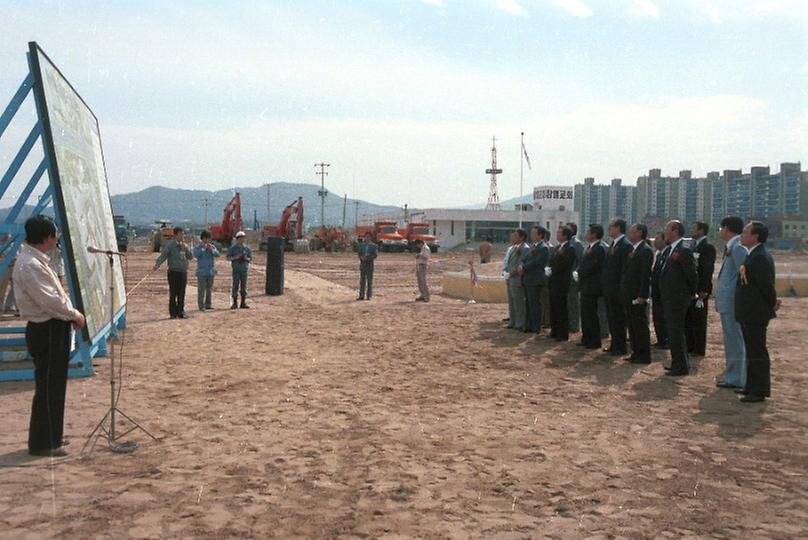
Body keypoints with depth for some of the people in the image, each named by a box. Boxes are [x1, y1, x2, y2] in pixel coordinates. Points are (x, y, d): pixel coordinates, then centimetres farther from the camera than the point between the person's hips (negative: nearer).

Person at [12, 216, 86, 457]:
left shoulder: (37, 260, 12)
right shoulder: (29, 265, -20)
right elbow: (49, 300, -24)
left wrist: (71, 314, 9)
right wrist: (75, 315, -12)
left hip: (53, 329, 10)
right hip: (46, 331, -10)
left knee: (54, 385, 18)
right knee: (47, 387, -2)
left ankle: (51, 436, 29)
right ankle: (41, 443, 7)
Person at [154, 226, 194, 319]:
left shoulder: (185, 245, 14)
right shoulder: (170, 244, -4)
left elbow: (191, 256, 10)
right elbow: (163, 255, -12)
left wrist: (186, 248, -6)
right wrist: (157, 264, -27)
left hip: (184, 272, 5)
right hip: (173, 272, -5)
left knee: (181, 294, 8)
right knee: (173, 293, -4)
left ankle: (181, 312, 14)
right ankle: (173, 313, 2)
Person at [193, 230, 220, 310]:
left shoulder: (212, 246, 11)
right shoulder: (198, 247, 0)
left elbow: (217, 254, -3)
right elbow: (195, 255, -17)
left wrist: (211, 249, -20)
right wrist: (203, 248, -21)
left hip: (211, 271, 4)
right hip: (202, 272, -4)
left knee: (209, 289, 8)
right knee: (201, 289, -6)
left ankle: (208, 304, 15)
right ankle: (201, 306, -3)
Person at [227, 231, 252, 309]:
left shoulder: (247, 248, 7)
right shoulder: (233, 248, 1)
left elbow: (250, 258, 11)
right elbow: (228, 258, 2)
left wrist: (246, 258, -11)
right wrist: (235, 257, -16)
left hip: (244, 269, 2)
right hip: (236, 269, -2)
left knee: (244, 286, 3)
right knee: (235, 286, -3)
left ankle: (243, 303, 8)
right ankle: (234, 303, 2)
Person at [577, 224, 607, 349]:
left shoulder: (599, 248, -16)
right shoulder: (591, 247, 15)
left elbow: (591, 267, -22)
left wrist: (579, 274, -12)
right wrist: (577, 272, 1)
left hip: (592, 287, -10)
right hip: (586, 286, 10)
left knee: (591, 314, -3)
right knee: (585, 314, 14)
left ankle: (595, 342, 5)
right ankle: (586, 339, 23)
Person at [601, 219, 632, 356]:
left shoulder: (625, 245, -14)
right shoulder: (613, 244, 15)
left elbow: (625, 269, -18)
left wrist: (621, 288, -19)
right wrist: (605, 285, 14)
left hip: (617, 289, -9)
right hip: (609, 289, 9)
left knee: (618, 319, -1)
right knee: (611, 318, 14)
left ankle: (620, 348, 8)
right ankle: (614, 344, 23)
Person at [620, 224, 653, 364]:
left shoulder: (645, 250, -13)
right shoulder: (634, 250, 15)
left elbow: (646, 275, -18)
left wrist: (642, 296, -21)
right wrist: (625, 294, 15)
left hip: (638, 296, -9)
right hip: (629, 296, 9)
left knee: (640, 326, -2)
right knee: (632, 325, 12)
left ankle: (644, 356, 5)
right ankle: (636, 353, 20)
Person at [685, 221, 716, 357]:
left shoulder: (708, 247, -11)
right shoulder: (693, 246, 15)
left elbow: (708, 269, -17)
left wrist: (703, 290, -21)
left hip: (700, 289, -8)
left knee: (699, 320, -1)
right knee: (688, 320, 12)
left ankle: (699, 349, 6)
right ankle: (689, 347, 20)